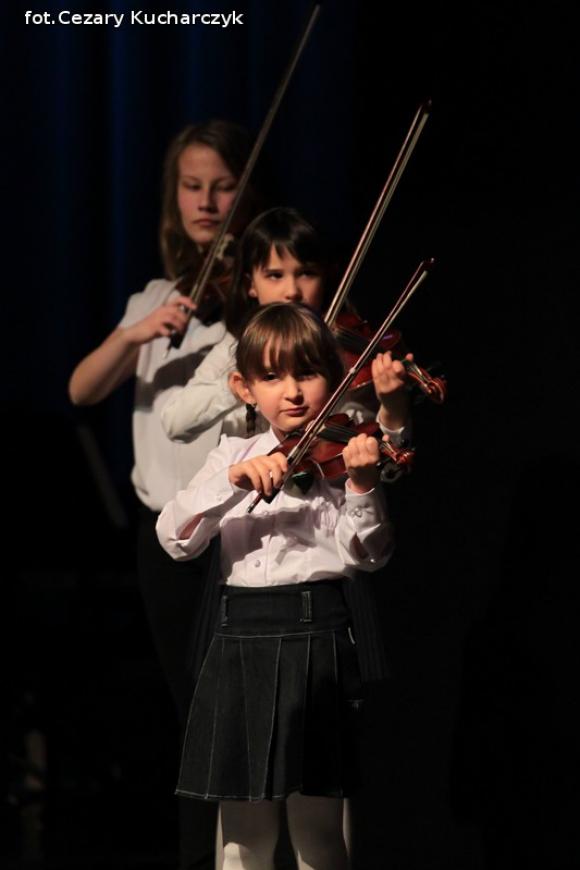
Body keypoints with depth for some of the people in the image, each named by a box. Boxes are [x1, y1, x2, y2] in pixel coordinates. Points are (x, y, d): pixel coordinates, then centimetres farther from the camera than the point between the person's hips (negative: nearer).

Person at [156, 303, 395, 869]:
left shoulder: (343, 453, 3)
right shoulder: (235, 456, 11)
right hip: (242, 639, 3)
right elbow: (176, 540, -2)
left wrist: (361, 484, -26)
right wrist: (233, 480, -16)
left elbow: (367, 556, -9)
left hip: (316, 637, -3)